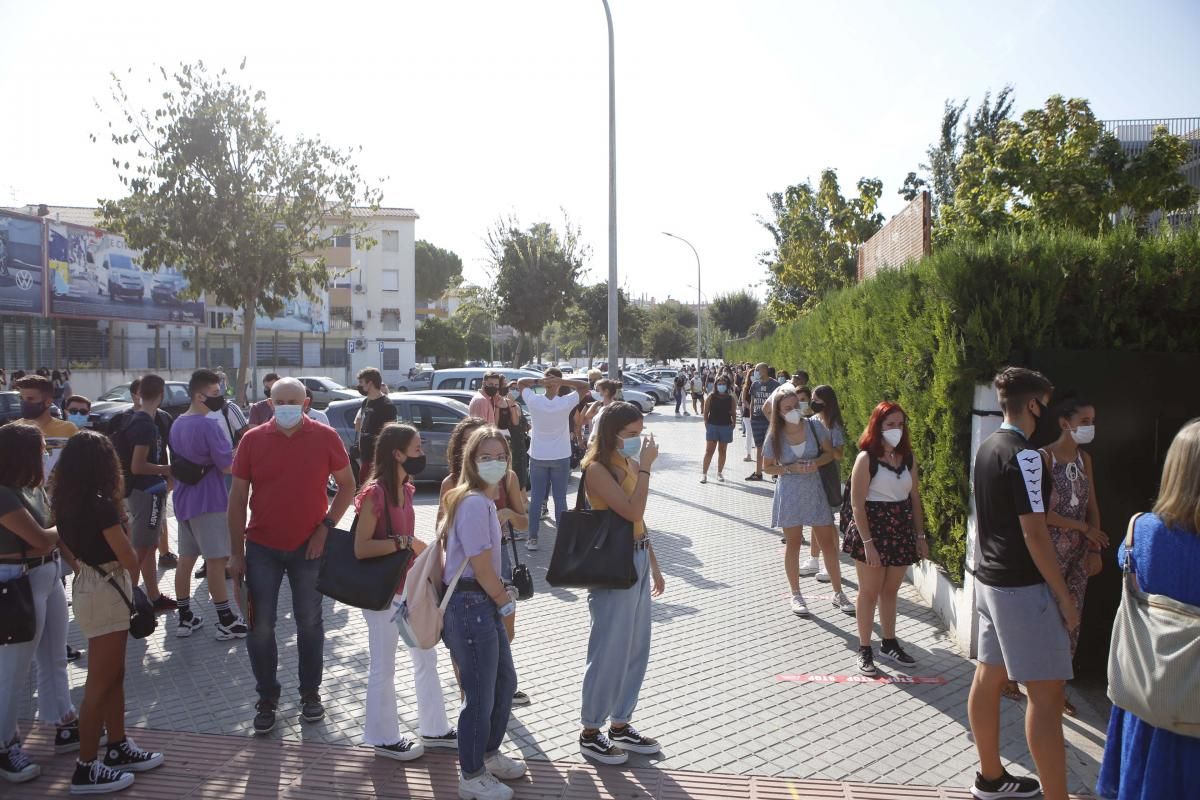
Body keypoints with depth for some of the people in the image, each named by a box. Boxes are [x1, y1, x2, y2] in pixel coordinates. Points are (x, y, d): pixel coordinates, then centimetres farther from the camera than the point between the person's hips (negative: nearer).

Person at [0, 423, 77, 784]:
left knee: (55, 659, 19)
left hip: (50, 577, 9)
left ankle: (65, 726, 32)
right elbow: (42, 538, -18)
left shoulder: (33, 487, 7)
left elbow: (56, 532, 13)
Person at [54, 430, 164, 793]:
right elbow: (129, 559, -15)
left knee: (114, 675, 18)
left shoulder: (68, 501, 4)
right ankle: (86, 769, 8)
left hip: (90, 584, 9)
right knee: (100, 682, 0)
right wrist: (132, 576, 4)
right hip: (105, 591, -9)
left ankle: (118, 747, 30)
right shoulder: (100, 504, -21)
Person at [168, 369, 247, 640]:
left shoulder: (177, 424, 11)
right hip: (209, 502, -9)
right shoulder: (208, 425, -17)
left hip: (184, 501, 9)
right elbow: (228, 466, -18)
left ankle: (185, 618, 18)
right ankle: (226, 622, 0)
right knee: (216, 560, -4)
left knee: (186, 559, 12)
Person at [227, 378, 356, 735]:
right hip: (262, 547, 1)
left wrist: (326, 525, -9)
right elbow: (238, 497, 0)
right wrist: (236, 551, -2)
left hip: (309, 547, -1)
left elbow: (347, 485, 3)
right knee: (260, 626, 3)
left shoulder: (325, 438, -6)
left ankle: (310, 693, 26)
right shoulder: (253, 440, -3)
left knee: (309, 622, 10)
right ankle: (267, 697, 20)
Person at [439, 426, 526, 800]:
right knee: (481, 694, 2)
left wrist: (501, 598, 11)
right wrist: (505, 600, -4)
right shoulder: (475, 504, -20)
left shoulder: (483, 500, 11)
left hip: (485, 604, 10)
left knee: (505, 681, 21)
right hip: (471, 605, -10)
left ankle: (489, 755, 40)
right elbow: (482, 567, -19)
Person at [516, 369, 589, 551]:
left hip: (538, 457, 1)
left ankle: (532, 538, 9)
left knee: (536, 499, 7)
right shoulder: (566, 402, -14)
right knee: (560, 499, 6)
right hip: (561, 457, -1)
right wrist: (562, 382, -15)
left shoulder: (534, 401, -11)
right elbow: (585, 386, -2)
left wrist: (539, 381, -12)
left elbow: (520, 382, 4)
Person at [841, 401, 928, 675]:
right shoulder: (866, 458, -12)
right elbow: (857, 505, -14)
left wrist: (920, 536, 9)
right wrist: (867, 542, -18)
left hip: (901, 531, 5)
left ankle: (890, 643, 28)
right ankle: (865, 649, 14)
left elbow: (915, 498, 11)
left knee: (890, 591, 15)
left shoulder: (908, 458, 5)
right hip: (871, 529, -5)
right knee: (869, 592, 4)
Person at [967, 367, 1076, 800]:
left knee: (989, 677, 15)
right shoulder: (1023, 455, -18)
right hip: (1022, 586, -9)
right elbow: (1034, 534, -20)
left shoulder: (987, 448, 9)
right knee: (1046, 692, -4)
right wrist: (1065, 597, -13)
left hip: (989, 579, 9)